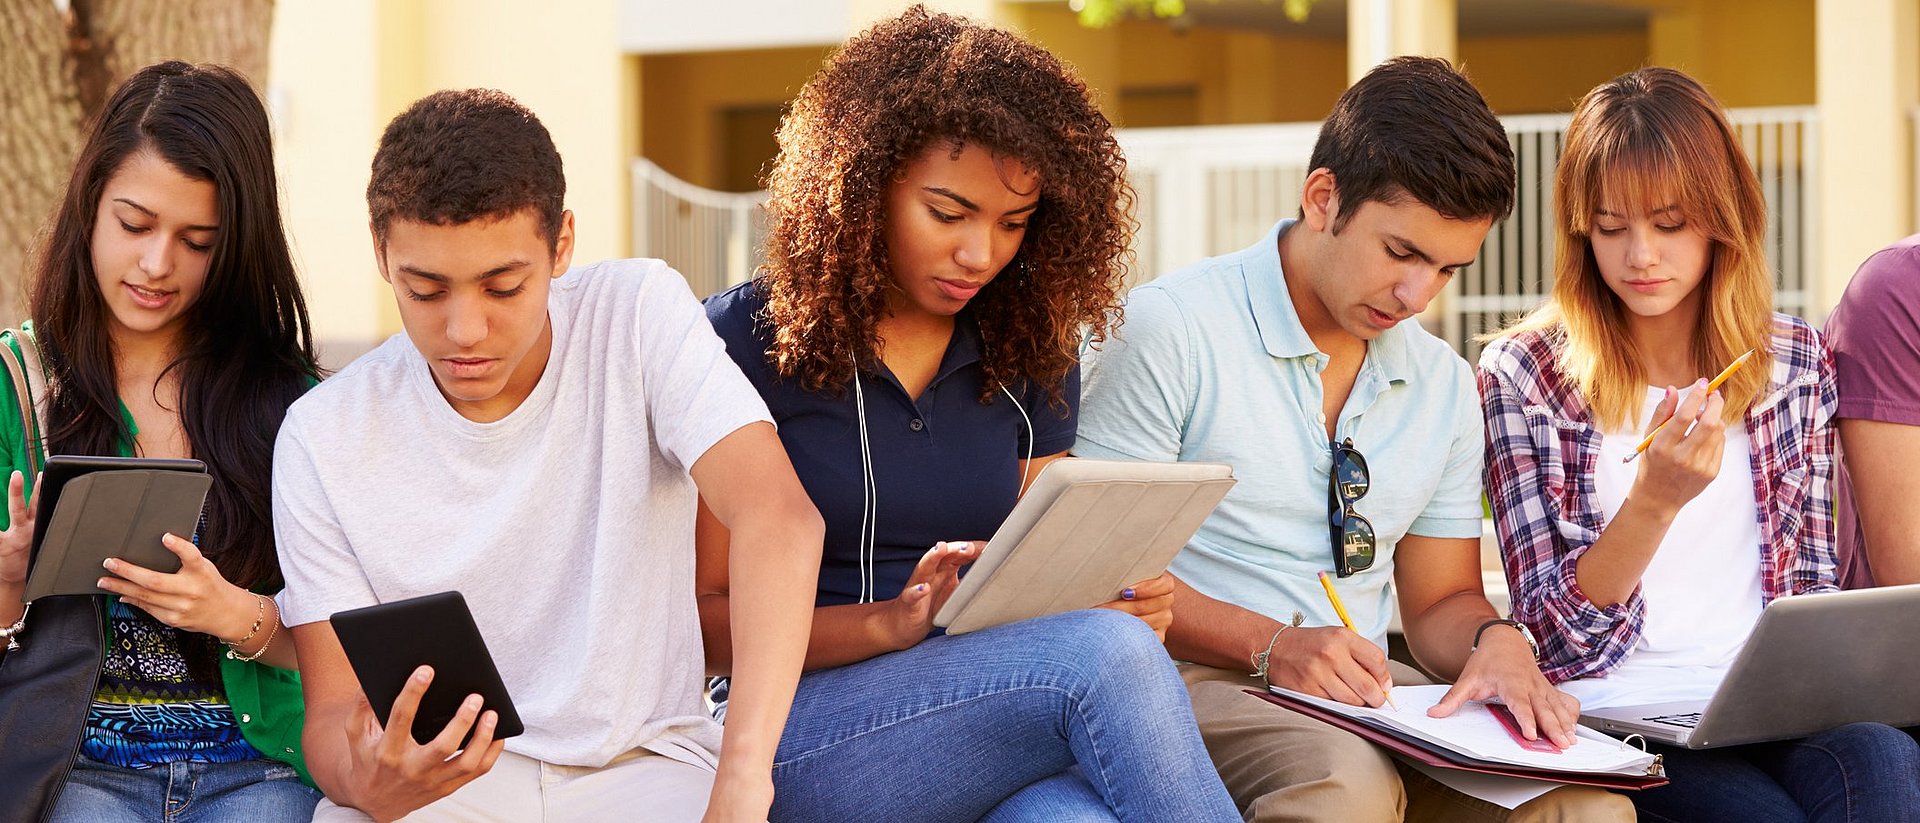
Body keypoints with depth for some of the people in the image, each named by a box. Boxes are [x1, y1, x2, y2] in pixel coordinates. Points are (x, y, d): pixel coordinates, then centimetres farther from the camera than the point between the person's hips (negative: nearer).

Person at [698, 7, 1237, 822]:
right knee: (1104, 658, -32)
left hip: (991, 743, 4)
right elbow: (699, 619, -5)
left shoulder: (1029, 357, 13)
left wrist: (1113, 600, -6)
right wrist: (890, 623, -21)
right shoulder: (743, 342, -2)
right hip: (797, 742, -4)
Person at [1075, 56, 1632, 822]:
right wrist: (1271, 645, -21)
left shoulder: (1444, 385, 15)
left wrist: (1495, 640, -5)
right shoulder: (1169, 329, -7)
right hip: (1197, 682, -6)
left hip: (1364, 698, 6)